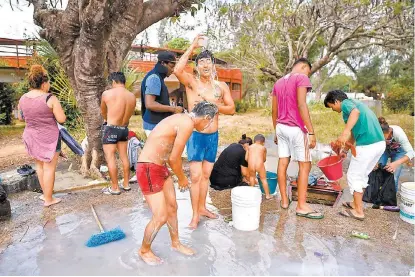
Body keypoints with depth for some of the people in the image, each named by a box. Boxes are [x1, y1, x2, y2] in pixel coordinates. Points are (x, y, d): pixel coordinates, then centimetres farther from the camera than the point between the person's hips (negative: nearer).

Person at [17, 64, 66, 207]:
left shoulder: (23, 98, 0)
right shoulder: (50, 99, -18)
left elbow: (21, 117, 13)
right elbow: (61, 119, -17)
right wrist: (56, 111, 2)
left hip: (31, 137, 6)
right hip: (49, 138, -6)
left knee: (39, 165, 22)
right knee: (49, 168, 4)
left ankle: (45, 193, 33)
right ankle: (48, 199, 15)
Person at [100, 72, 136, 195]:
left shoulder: (107, 93, -10)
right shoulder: (132, 96, 0)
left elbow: (103, 111, 7)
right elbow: (129, 114, 6)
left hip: (111, 129, -5)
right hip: (124, 129, 5)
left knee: (110, 157, 2)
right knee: (124, 156, 15)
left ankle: (115, 188, 7)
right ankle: (126, 184, 24)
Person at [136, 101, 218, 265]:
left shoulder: (182, 119, 9)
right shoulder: (187, 124, -21)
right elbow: (174, 158, -18)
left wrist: (180, 176, 22)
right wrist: (182, 178, -1)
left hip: (159, 167, 10)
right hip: (149, 169, -10)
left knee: (172, 207, 19)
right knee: (161, 216, 0)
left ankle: (175, 243, 40)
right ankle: (144, 250, 26)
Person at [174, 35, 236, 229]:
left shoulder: (221, 86, 6)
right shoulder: (191, 82, -6)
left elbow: (231, 109, 4)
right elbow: (177, 71, -26)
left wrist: (213, 104, -13)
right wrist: (191, 48, -17)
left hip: (213, 135, 4)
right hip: (196, 135, -4)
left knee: (206, 175, 14)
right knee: (196, 176, -4)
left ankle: (202, 207, 29)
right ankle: (195, 215, 8)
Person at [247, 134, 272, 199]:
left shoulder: (250, 147, 18)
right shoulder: (263, 148, 15)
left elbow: (247, 158, 14)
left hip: (250, 165, 1)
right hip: (259, 165, -1)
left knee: (252, 177, 27)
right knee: (263, 179, 17)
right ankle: (267, 195, 26)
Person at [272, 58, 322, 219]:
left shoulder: (278, 82, 15)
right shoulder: (301, 78, -8)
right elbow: (301, 105, -20)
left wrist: (276, 132, 21)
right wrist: (311, 131, -20)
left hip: (281, 127, 8)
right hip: (296, 129, -7)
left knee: (283, 163, 9)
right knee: (305, 166, 0)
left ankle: (284, 200, 16)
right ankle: (301, 206, 1)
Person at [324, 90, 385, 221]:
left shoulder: (346, 103, -1)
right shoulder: (354, 103, 26)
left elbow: (355, 112, -27)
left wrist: (345, 132, -36)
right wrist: (345, 151, 32)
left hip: (367, 145, -9)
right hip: (379, 143, 9)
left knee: (354, 176, 4)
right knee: (362, 175, 22)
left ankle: (358, 211, 11)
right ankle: (357, 203, 34)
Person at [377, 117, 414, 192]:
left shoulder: (398, 133, -39)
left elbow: (411, 153, -36)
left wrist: (396, 163, -52)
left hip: (398, 151, -1)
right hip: (383, 149, 2)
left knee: (393, 178, -11)